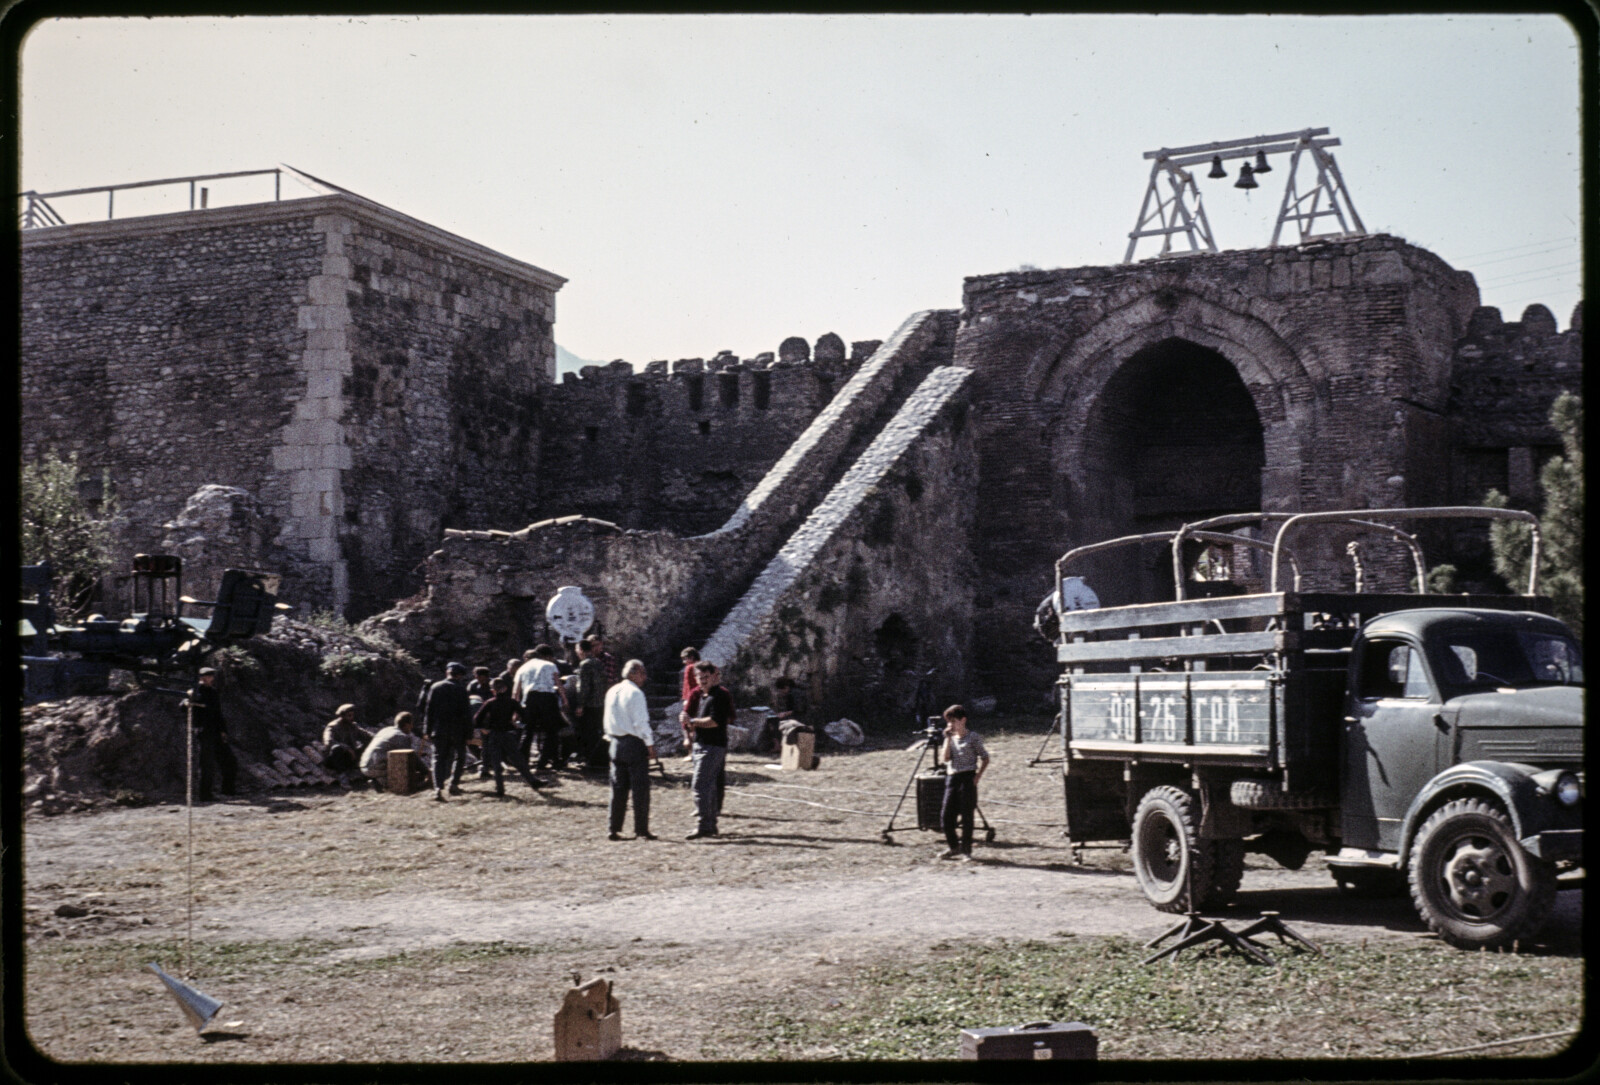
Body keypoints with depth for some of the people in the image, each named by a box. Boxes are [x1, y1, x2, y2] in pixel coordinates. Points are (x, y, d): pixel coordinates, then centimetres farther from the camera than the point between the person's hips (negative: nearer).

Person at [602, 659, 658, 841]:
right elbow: (641, 722, -15)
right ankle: (641, 830, 0)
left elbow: (608, 719, 14)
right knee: (640, 788, -1)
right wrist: (650, 744, -10)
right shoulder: (635, 693, -13)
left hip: (616, 742, 7)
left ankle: (614, 829, 11)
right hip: (635, 743, -7)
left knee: (618, 787, 11)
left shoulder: (612, 692, 9)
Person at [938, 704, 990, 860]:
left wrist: (978, 775, -11)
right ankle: (954, 848, 16)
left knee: (966, 815, -3)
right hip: (951, 778, 5)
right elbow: (946, 758, 0)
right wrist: (948, 739, -5)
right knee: (946, 815, 1)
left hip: (967, 778, -5)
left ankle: (966, 849, 6)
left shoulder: (973, 737, -1)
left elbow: (985, 758, 0)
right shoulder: (950, 738, 13)